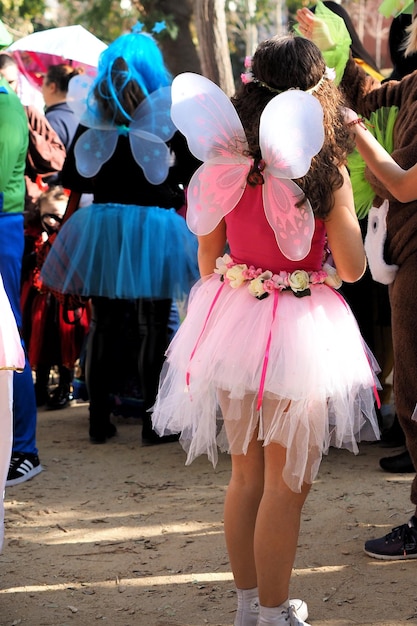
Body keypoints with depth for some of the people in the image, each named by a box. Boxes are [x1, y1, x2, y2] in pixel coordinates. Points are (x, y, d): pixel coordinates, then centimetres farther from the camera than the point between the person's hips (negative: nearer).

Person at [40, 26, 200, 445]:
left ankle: (99, 421, 13)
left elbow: (71, 177, 6)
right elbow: (193, 174, -4)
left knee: (102, 325, 9)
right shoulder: (168, 112, -2)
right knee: (152, 328, 3)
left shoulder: (93, 112, 5)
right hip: (152, 225, -2)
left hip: (102, 224, 2)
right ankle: (154, 423, 3)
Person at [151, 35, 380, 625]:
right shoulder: (326, 170, -14)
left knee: (246, 475, 18)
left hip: (234, 324, 5)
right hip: (301, 332, -5)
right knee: (286, 485, 5)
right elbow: (352, 267, -10)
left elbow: (208, 257, 6)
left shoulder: (230, 163, -2)